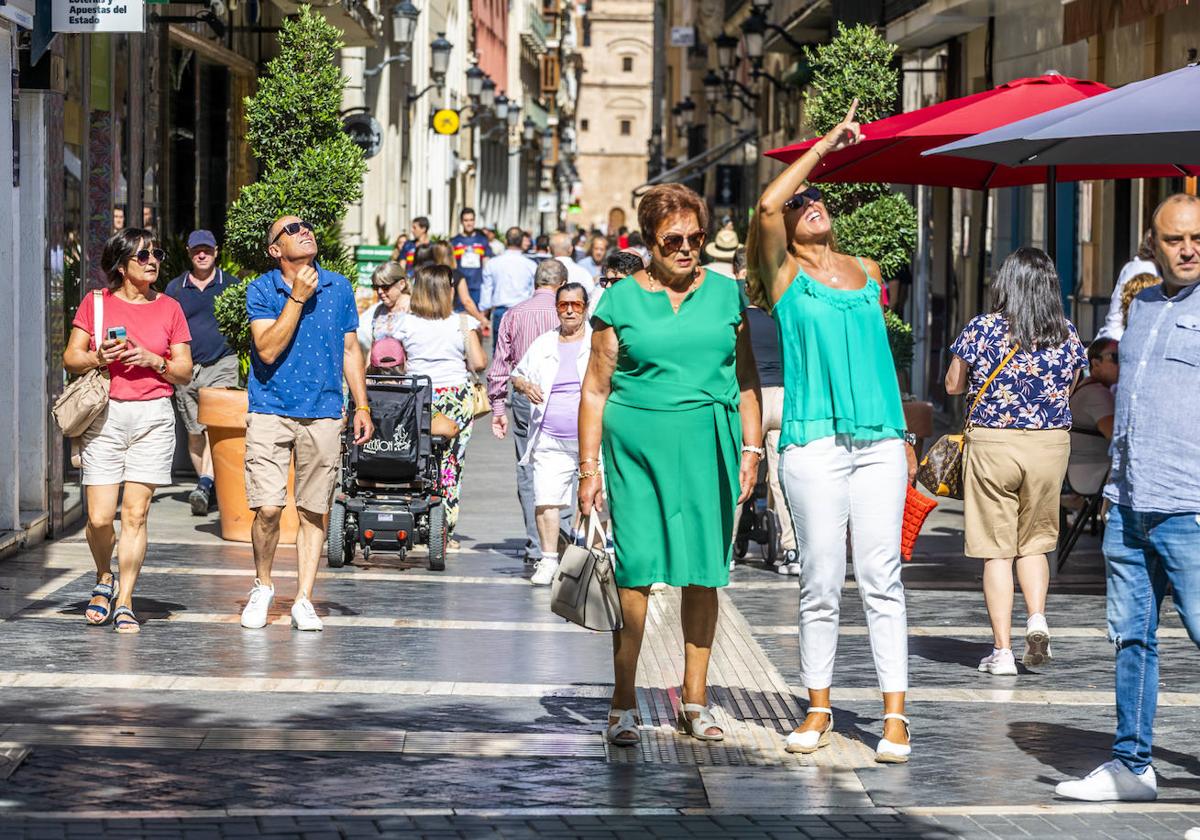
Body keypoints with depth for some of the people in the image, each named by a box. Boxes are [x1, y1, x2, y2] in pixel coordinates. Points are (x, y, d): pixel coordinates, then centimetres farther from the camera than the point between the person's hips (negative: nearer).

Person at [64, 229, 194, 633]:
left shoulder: (169, 308, 9)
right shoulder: (96, 302, 6)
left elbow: (184, 372, 9)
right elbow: (70, 358, 7)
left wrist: (154, 361, -9)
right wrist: (99, 358, -13)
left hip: (153, 417, 1)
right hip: (104, 416, -1)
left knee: (135, 513, -5)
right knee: (100, 517, -5)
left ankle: (124, 602, 2)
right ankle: (104, 580, 23)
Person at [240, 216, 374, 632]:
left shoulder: (339, 288, 9)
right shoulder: (261, 290, -1)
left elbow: (349, 349, 16)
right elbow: (268, 349, -13)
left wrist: (362, 405, 11)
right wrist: (298, 297, -14)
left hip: (323, 414, 3)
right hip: (271, 411, -3)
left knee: (313, 512, 3)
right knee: (268, 508, -10)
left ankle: (303, 600, 10)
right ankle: (263, 586, 12)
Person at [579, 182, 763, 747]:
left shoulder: (726, 294, 10)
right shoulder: (621, 300, 3)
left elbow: (745, 378, 13)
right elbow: (595, 388, 4)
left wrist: (751, 448, 4)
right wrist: (589, 467, -1)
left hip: (709, 446, 2)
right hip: (637, 445, -2)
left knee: (704, 573, 4)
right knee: (635, 571, -6)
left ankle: (695, 701, 12)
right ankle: (624, 704, 1)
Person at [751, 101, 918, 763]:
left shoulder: (868, 273, 18)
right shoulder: (786, 275, 6)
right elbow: (766, 205, -12)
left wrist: (905, 434, 21)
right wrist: (827, 144, -6)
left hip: (879, 440, 3)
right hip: (814, 441, -3)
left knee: (881, 576, -3)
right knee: (821, 579, 0)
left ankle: (895, 715, -4)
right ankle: (819, 709, 11)